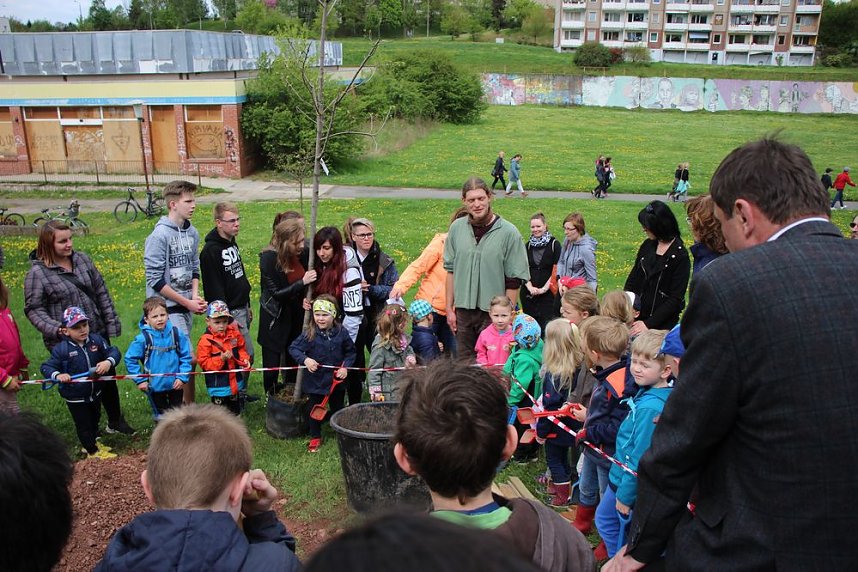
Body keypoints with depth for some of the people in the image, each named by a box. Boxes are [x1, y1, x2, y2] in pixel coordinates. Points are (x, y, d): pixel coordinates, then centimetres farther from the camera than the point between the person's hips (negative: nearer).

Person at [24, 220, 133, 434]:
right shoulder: (37, 273, -10)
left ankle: (115, 421, 33)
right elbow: (34, 309, -7)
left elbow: (101, 293, 7)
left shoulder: (82, 259, 3)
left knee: (108, 377, 15)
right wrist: (56, 329, -22)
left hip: (97, 333, 5)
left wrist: (111, 322, 4)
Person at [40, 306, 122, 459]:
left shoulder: (96, 340, -11)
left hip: (95, 392, 4)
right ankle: (92, 452, 31)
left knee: (94, 419, 27)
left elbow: (114, 352, -12)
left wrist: (108, 362, -33)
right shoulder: (61, 349, -19)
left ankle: (93, 442, 51)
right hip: (75, 398, -4)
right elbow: (46, 367, -13)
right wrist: (58, 375, -33)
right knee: (83, 424, 12)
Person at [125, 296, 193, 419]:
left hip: (175, 385, 1)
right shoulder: (143, 338, -16)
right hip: (155, 386, -1)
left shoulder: (176, 334, -11)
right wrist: (140, 380, -9)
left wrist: (182, 377, -11)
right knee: (161, 416, 18)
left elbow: (186, 356, -5)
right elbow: (130, 359, -8)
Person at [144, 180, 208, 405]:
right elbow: (155, 281, -16)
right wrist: (187, 302, -13)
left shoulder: (192, 232, 6)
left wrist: (195, 295, -1)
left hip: (186, 306, 7)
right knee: (189, 359, -9)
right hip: (167, 307, -7)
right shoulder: (159, 235, -15)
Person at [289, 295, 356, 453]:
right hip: (315, 380, -1)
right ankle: (315, 437, 31)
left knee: (338, 408, 18)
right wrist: (305, 359, -25)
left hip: (336, 380, 1)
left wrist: (345, 366, -11)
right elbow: (293, 348, -9)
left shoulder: (341, 332, -9)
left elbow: (351, 351, 2)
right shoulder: (309, 334, -15)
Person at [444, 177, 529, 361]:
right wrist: (449, 308, 8)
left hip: (492, 312, -3)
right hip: (462, 311, 4)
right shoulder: (457, 228, 4)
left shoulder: (509, 232, -8)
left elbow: (514, 281, -7)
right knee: (464, 362, 12)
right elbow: (451, 270, 11)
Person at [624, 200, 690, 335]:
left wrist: (649, 324, -18)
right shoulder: (647, 246, 7)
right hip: (637, 317, 5)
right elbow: (633, 279, 12)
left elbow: (676, 299, -14)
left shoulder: (680, 256, -12)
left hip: (662, 325, -5)